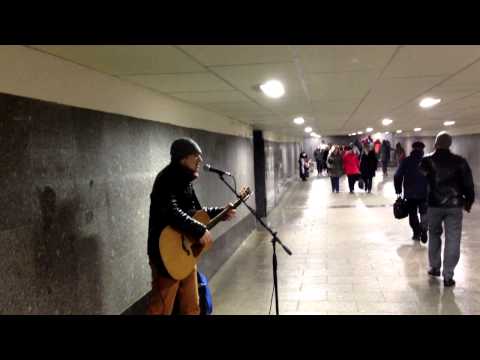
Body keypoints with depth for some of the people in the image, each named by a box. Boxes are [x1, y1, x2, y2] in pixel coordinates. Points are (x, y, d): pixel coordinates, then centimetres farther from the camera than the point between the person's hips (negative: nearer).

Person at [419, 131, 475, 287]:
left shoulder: (427, 161, -4)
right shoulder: (460, 161, -3)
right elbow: (468, 184, 0)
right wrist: (469, 201, 12)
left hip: (433, 205, 1)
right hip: (454, 205, 0)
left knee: (434, 236, 20)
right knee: (452, 240, 3)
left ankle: (434, 267, 27)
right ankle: (448, 276, 0)